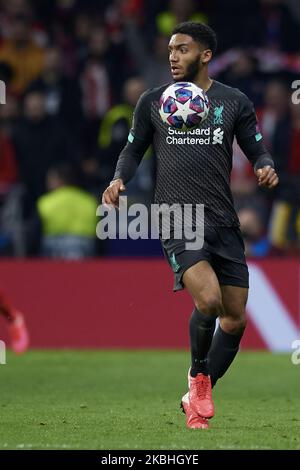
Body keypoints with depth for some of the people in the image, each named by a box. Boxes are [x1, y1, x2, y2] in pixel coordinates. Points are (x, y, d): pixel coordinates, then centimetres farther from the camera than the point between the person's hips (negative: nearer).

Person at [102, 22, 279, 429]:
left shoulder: (234, 102, 7)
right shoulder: (153, 101, 7)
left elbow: (257, 150, 11)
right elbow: (134, 150, 14)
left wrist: (265, 167, -12)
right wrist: (119, 179, -5)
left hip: (224, 222, 3)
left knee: (235, 318, 2)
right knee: (208, 299, -25)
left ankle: (197, 397, 21)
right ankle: (198, 377, 1)